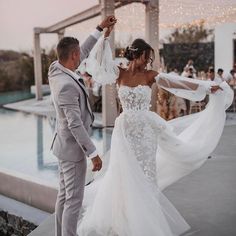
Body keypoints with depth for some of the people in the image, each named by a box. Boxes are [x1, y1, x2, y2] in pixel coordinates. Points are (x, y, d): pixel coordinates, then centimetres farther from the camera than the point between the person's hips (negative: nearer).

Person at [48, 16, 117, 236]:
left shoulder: (55, 68, -2)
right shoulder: (66, 86, -30)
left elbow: (83, 53, 14)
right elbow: (75, 124, -28)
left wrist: (100, 28, 16)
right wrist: (93, 154, -22)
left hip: (65, 144, 10)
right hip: (73, 148, -10)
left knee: (64, 196, 17)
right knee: (74, 200, 1)